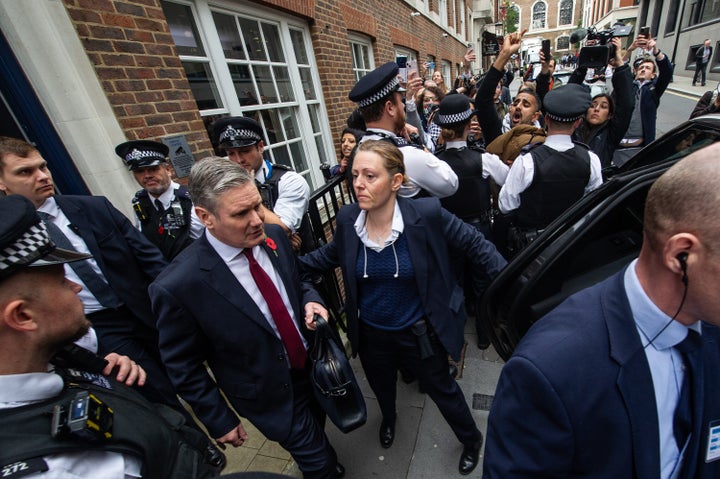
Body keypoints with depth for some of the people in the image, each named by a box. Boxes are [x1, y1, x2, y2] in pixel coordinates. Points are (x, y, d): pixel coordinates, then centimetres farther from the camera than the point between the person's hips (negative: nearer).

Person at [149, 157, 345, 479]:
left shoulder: (274, 236, -14)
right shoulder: (177, 286, -28)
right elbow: (183, 367, -14)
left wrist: (310, 301, -16)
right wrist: (219, 421, -5)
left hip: (315, 364, 5)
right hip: (273, 395, -5)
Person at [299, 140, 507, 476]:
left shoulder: (426, 214, -26)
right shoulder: (348, 219, -16)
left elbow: (477, 246, -14)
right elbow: (327, 257, 2)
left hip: (419, 332, -3)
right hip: (371, 334, 4)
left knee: (442, 391, 23)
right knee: (381, 388, 31)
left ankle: (471, 439, 57)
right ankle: (388, 419, 69)